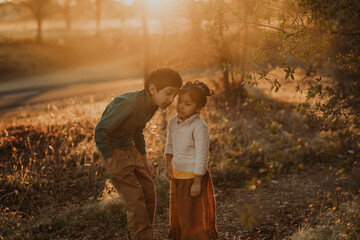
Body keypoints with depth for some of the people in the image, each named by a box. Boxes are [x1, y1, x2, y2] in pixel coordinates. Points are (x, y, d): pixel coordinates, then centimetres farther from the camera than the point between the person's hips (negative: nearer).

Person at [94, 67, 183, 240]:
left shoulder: (151, 104, -1)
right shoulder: (128, 104, -30)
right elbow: (100, 130, -25)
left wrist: (144, 159, 15)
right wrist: (110, 161, -20)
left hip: (130, 148, 9)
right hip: (113, 151, -9)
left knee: (149, 192, 9)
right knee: (135, 197, -10)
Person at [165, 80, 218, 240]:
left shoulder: (200, 127, -23)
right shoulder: (173, 122, 0)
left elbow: (201, 156, -21)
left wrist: (197, 182, -20)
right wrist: (168, 165, 7)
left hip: (193, 176, -8)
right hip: (178, 175, 8)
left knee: (195, 215, 4)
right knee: (178, 212, 20)